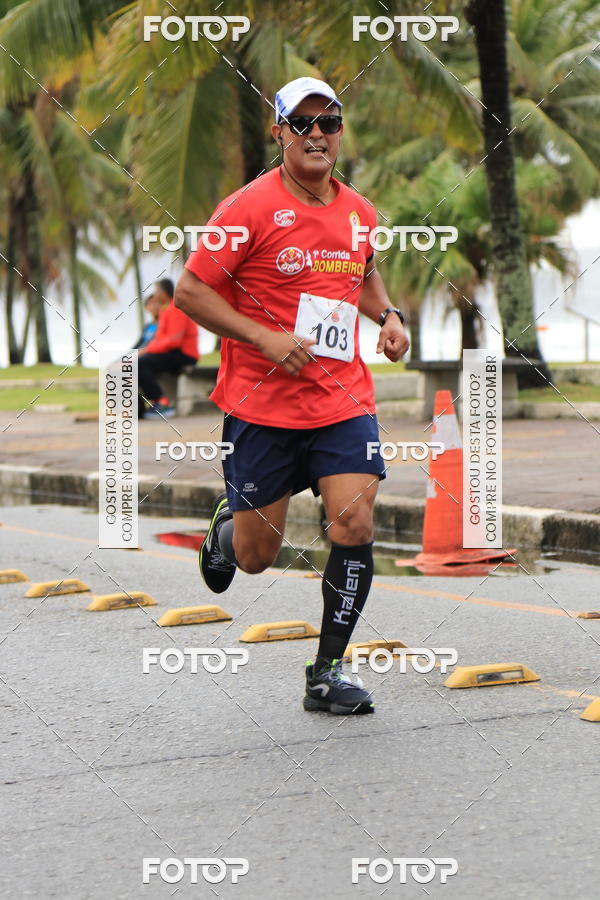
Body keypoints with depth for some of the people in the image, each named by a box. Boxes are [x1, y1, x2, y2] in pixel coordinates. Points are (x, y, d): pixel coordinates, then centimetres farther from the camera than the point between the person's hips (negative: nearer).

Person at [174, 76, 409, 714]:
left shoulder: (359, 212, 8)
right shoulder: (249, 207, -9)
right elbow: (189, 291, -9)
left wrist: (387, 315, 8)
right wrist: (265, 337, -17)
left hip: (343, 401, 3)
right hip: (260, 405, -3)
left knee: (355, 525, -14)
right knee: (255, 557, 4)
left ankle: (327, 675, 1)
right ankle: (226, 522, 44)